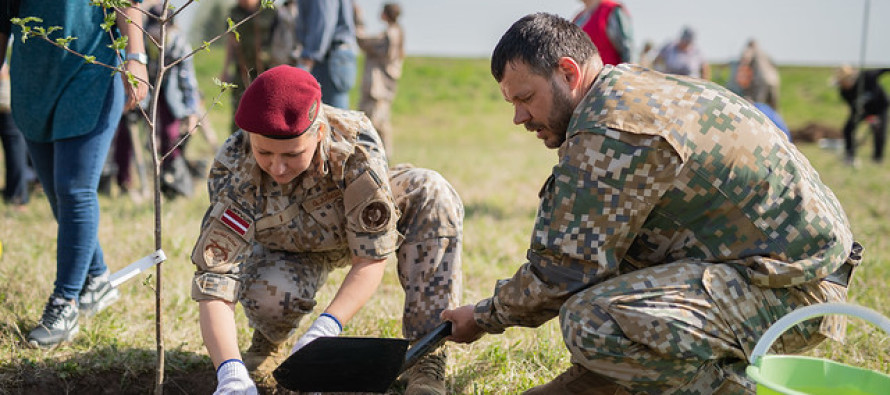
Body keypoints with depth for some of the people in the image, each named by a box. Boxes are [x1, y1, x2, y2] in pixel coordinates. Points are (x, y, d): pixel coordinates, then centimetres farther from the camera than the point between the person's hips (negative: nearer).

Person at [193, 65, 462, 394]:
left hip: (356, 225, 1)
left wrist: (323, 330, -47)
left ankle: (427, 356, -25)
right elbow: (214, 281, -38)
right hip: (291, 249, 0)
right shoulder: (233, 172, -34)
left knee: (431, 193, -30)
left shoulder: (355, 142, -37)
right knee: (268, 295, -36)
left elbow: (371, 258, -33)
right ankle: (269, 341, 4)